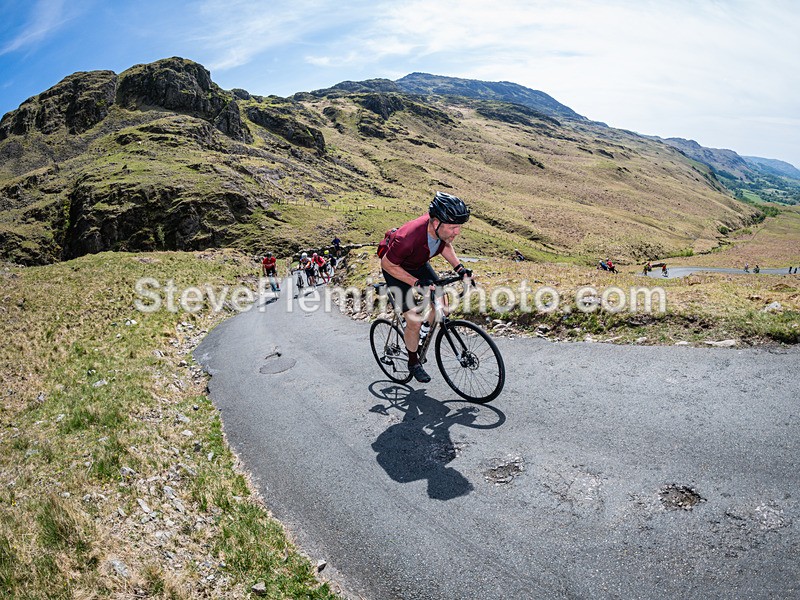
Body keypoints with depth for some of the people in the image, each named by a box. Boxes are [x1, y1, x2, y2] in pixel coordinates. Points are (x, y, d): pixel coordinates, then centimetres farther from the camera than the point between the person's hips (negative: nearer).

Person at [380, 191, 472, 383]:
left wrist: (458, 267, -11)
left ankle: (414, 339, 25)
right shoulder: (409, 237, -43)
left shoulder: (446, 229, -24)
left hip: (419, 264, 6)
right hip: (397, 269, -6)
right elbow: (387, 264, -26)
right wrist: (417, 283, -31)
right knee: (414, 321, -9)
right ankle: (413, 362, 17)